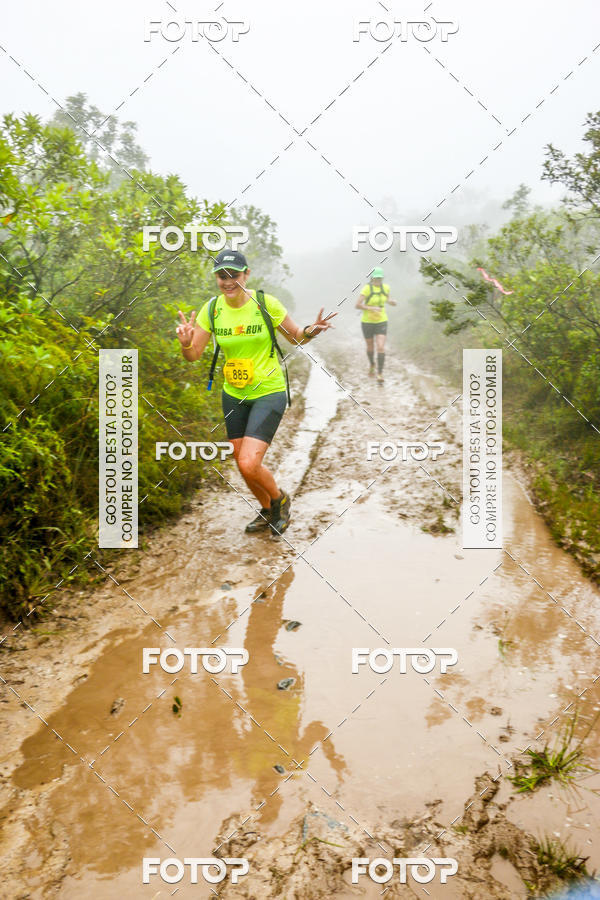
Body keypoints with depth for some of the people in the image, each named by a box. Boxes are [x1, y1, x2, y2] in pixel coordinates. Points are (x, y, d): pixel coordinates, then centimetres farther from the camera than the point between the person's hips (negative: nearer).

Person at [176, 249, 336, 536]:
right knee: (242, 464, 13)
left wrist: (310, 331, -22)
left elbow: (296, 337, 0)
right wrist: (186, 342, -24)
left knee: (249, 464, -17)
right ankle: (268, 512, 41)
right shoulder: (211, 309, -4)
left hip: (269, 393, -5)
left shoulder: (266, 303, -12)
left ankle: (279, 499, 17)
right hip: (233, 395, 5)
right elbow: (193, 356, -2)